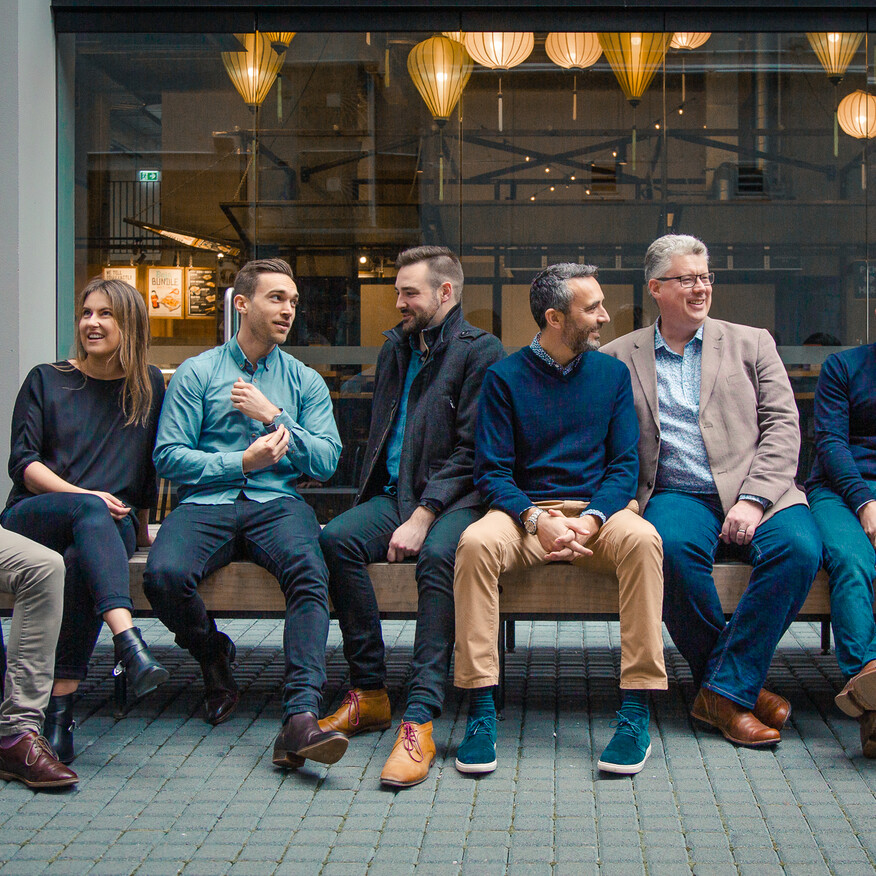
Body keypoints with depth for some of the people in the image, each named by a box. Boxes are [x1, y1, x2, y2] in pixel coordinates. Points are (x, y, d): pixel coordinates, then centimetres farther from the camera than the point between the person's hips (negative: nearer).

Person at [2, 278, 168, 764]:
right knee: (91, 513, -38)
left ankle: (59, 709, -41)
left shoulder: (149, 386, 16)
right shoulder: (46, 381, 12)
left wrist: (138, 528, 20)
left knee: (82, 563, -37)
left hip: (111, 524, 1)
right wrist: (83, 495, -11)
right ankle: (129, 643, -57)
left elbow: (149, 466, 21)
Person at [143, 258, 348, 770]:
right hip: (206, 503, 0)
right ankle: (216, 661, 1)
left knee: (310, 573, -33)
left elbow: (326, 461, 8)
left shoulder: (306, 381, 18)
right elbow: (169, 456, 3)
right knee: (165, 575, -31)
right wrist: (241, 462, -7)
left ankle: (301, 718, -44)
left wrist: (274, 416, -1)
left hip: (277, 504, 1)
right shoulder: (197, 373, 12)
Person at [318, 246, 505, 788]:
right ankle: (370, 694, -19)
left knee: (438, 554, -37)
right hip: (394, 492, 6)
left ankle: (419, 720, -39)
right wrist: (376, 505, 11)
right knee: (338, 537, -24)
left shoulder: (480, 351, -2)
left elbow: (470, 452, -10)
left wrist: (423, 517, -19)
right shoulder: (395, 348, 20)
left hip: (455, 497, -6)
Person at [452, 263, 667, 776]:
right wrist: (536, 519, -20)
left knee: (642, 539, -33)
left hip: (598, 508, 1)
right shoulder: (506, 377, 4)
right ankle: (481, 710, -29)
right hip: (525, 510, -1)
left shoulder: (613, 373, 11)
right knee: (476, 542, -34)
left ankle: (637, 711, -30)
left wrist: (591, 519, -14)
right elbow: (491, 472, 0)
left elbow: (625, 464, 6)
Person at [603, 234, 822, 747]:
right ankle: (740, 686, -17)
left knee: (799, 547, -30)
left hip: (753, 493, 1)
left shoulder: (751, 344, 16)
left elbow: (782, 427, 6)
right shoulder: (619, 357, 15)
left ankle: (726, 690, -22)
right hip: (676, 497, -1)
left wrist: (754, 499, -9)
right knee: (673, 547, -35)